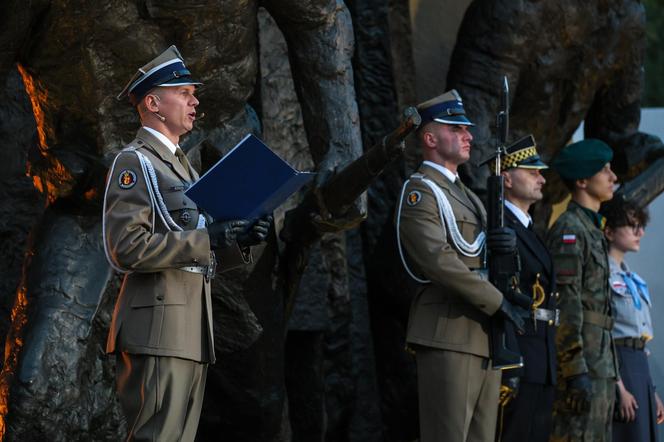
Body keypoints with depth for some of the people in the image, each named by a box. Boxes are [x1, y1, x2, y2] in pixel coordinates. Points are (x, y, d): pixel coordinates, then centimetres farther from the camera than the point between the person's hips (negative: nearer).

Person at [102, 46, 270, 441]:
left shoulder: (183, 167, 24)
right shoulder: (134, 163, -5)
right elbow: (127, 248, -18)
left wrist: (240, 241, 3)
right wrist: (210, 238, -19)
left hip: (192, 334, 9)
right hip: (158, 331, -9)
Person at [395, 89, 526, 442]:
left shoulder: (467, 197, 23)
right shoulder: (419, 192, -6)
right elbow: (439, 260, -18)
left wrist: (507, 243, -3)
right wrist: (498, 303, -15)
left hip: (485, 338, 9)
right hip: (448, 336, -9)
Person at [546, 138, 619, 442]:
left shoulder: (592, 230, 21)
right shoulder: (569, 230, -10)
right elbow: (565, 303, -17)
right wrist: (576, 370, -23)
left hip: (601, 362, 10)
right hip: (582, 361, -10)